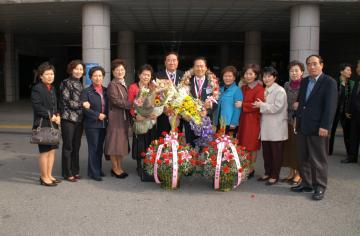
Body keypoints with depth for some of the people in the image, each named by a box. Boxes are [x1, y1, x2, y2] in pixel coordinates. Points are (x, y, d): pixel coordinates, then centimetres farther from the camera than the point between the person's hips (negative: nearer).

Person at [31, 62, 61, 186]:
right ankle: (44, 177, 10)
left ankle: (49, 175, 22)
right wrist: (52, 116, -15)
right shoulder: (37, 89, -9)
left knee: (52, 150, 11)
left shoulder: (52, 88, 16)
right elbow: (37, 107, -17)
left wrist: (57, 116, 2)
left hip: (53, 124, 8)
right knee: (45, 152, -1)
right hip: (43, 124, -8)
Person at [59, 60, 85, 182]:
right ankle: (67, 173, 9)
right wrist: (82, 104, -14)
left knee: (76, 146, 11)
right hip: (68, 119, -6)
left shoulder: (80, 84, 14)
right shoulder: (65, 83, -5)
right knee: (68, 146, 1)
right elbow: (67, 102, -12)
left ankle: (75, 171, 21)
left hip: (79, 119, 6)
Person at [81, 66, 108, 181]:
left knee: (100, 148, 11)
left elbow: (108, 106, 15)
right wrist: (98, 115, -16)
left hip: (103, 124, 5)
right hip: (92, 124, -5)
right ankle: (93, 172, 6)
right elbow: (85, 108, -11)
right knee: (93, 148, -3)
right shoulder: (86, 91, -3)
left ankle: (98, 169, 22)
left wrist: (106, 116, -1)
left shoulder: (105, 91, 12)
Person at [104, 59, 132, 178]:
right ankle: (115, 168, 11)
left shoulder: (124, 85, 16)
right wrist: (132, 104, -19)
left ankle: (119, 167, 21)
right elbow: (116, 101, -18)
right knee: (115, 142, -1)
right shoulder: (112, 85, -9)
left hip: (124, 118, 8)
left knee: (122, 142, 12)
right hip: (115, 118, -8)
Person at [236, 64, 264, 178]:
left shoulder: (259, 89, -8)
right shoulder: (243, 88, 15)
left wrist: (243, 105, -13)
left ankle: (251, 169, 13)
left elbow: (257, 105, -16)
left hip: (253, 120, -6)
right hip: (243, 119, 6)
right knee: (243, 145, 7)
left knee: (252, 145, 2)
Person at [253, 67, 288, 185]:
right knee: (266, 152, 12)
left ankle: (275, 175, 12)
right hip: (266, 127, 7)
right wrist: (260, 105, 5)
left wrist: (262, 105, -12)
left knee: (276, 153, 3)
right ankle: (268, 173, 24)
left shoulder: (280, 91, -10)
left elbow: (277, 107, -18)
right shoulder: (265, 90, 15)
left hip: (277, 128, -7)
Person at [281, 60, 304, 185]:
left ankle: (298, 174, 14)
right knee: (288, 146, 8)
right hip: (288, 120, 5)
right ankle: (292, 172, 22)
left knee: (298, 147, 0)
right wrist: (293, 106, -5)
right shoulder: (286, 85, 10)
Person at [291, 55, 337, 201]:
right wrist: (298, 120, 11)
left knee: (318, 159, 3)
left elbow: (330, 106, -13)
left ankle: (320, 187, 16)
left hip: (318, 128, -6)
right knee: (304, 158, 13)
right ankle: (306, 183, 25)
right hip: (303, 127, 6)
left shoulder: (329, 82, -7)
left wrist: (324, 126, -18)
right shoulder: (304, 82, 13)